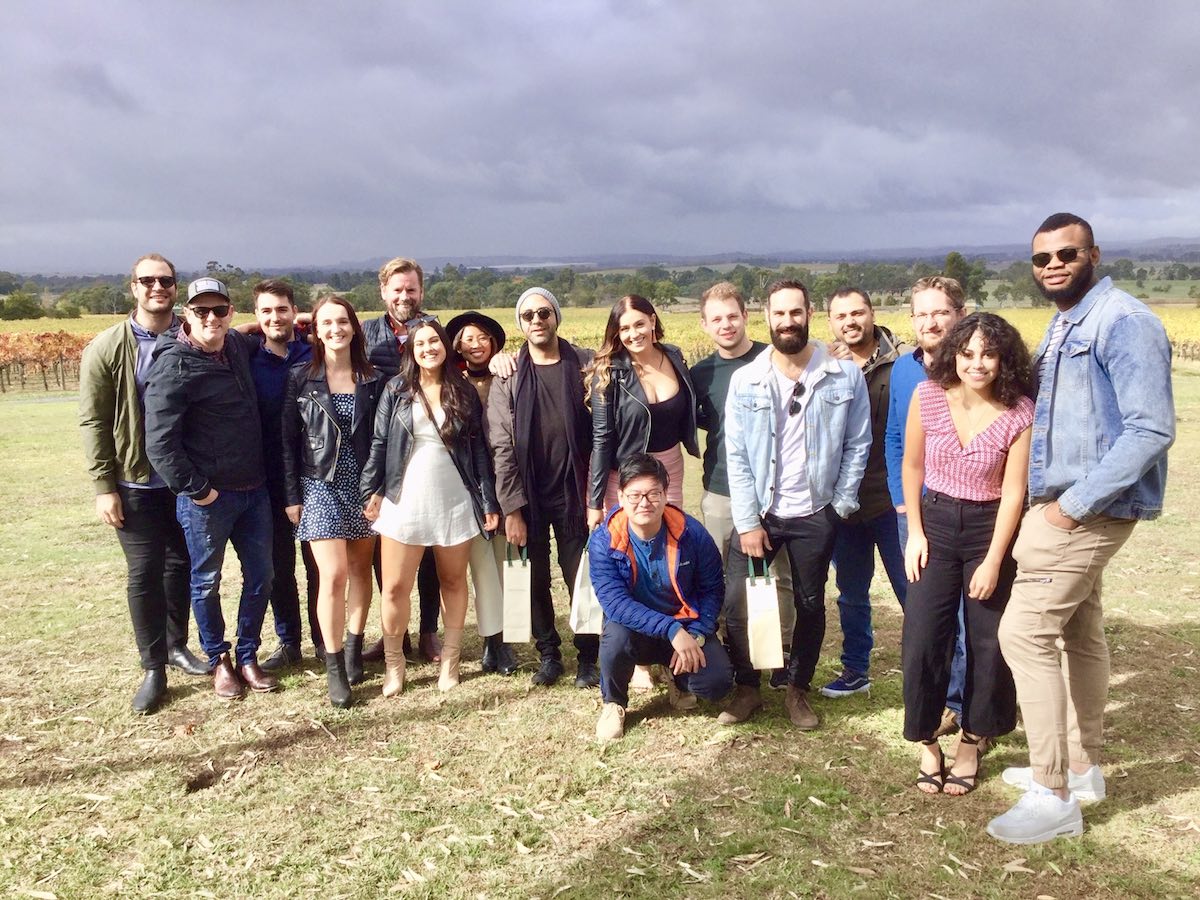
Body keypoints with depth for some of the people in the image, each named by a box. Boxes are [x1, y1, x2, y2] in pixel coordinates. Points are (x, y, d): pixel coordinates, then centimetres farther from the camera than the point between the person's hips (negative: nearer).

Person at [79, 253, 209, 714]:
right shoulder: (107, 348, -5)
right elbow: (93, 421, -4)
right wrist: (104, 486, -8)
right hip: (136, 482, -2)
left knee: (181, 564, 14)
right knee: (144, 572, 2)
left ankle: (176, 645, 32)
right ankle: (153, 668, 14)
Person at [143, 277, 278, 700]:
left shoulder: (238, 345, 4)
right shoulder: (174, 366, -15)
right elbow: (159, 443, -18)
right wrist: (196, 489, -15)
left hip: (254, 489, 6)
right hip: (207, 497, -6)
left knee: (260, 574, 12)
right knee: (207, 580, 11)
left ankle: (248, 655, 29)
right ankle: (219, 660, 30)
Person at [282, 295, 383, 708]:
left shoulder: (372, 379, 3)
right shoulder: (301, 379, -2)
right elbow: (289, 442, 0)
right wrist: (292, 496, -3)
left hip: (364, 485, 2)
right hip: (321, 487, -2)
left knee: (360, 568, 9)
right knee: (333, 575, -9)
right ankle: (334, 667, 3)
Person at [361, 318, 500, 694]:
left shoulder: (464, 392, 4)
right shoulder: (396, 389, 2)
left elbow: (478, 449, 3)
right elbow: (379, 443, 4)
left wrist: (488, 501, 0)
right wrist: (372, 491, -1)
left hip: (454, 502, 1)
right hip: (404, 501, -1)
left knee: (453, 581, 11)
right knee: (395, 587, 0)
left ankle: (450, 659, 24)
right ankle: (394, 664, 16)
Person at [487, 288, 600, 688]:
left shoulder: (585, 365, -1)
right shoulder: (508, 377, 0)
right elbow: (502, 447, -3)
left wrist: (595, 493, -7)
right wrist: (512, 508, -7)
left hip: (573, 494, -1)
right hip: (527, 497, 1)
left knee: (582, 578, 4)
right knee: (535, 581, 10)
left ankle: (588, 656, 19)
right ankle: (548, 653, 26)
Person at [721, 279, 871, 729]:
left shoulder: (845, 376, -5)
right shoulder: (745, 380, -4)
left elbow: (857, 445, 1)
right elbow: (736, 456, -5)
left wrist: (842, 504, -4)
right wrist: (747, 521, -9)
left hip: (815, 515, 0)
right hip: (758, 512, 0)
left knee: (811, 606, 12)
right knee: (736, 603, -1)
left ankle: (798, 689, 32)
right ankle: (747, 688, 21)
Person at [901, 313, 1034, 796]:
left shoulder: (1019, 413, -13)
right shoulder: (928, 396, -8)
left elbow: (1013, 492, -12)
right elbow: (912, 465, 3)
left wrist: (993, 562, -13)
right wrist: (915, 533, 0)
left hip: (989, 529, -1)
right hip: (935, 525, 1)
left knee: (989, 644, 8)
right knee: (921, 642, -1)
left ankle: (970, 744, 28)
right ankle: (928, 745, 18)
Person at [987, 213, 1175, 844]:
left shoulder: (1124, 323, -15)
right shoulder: (1060, 328, 13)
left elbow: (1152, 429, -22)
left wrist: (1076, 504, -20)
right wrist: (1065, 504, 10)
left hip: (1089, 510, -9)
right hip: (1061, 506, 9)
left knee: (1026, 633, -10)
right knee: (1080, 633, 17)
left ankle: (1054, 797, 0)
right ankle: (1081, 767, 31)